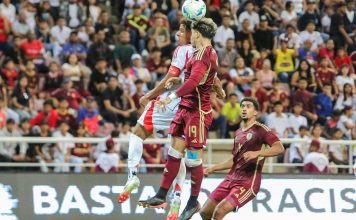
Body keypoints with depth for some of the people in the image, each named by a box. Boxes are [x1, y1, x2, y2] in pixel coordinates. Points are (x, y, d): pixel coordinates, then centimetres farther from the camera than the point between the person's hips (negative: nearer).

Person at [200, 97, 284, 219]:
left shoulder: (260, 129, -7)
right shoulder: (238, 133, 18)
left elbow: (279, 148, -21)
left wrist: (256, 153, -34)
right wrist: (212, 169, 24)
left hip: (248, 182, -8)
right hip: (231, 178, 8)